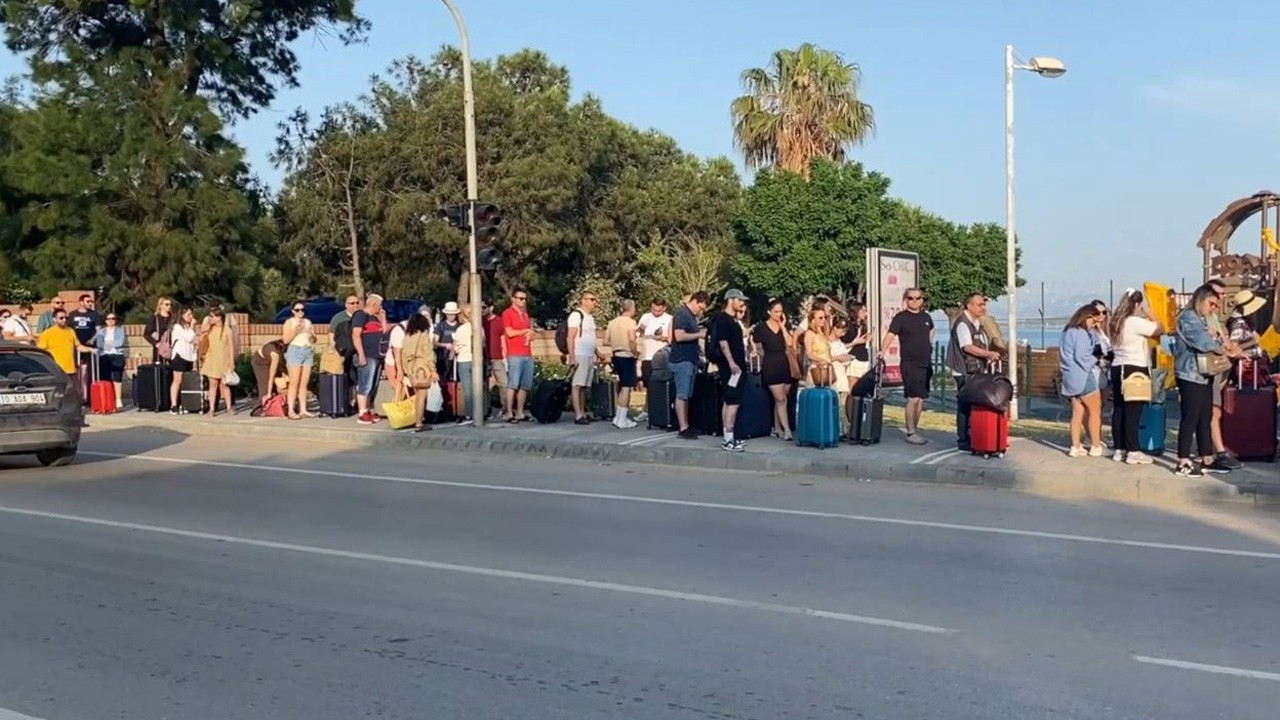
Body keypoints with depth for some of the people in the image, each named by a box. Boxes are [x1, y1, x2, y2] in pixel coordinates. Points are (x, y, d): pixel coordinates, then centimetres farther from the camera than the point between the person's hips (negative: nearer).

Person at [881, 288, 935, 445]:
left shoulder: (926, 317, 11)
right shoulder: (901, 318, -6)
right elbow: (890, 335, -15)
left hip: (926, 363, 6)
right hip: (909, 364, -6)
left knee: (921, 399, 9)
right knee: (913, 398, -11)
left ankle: (915, 429, 18)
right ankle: (910, 433, -5)